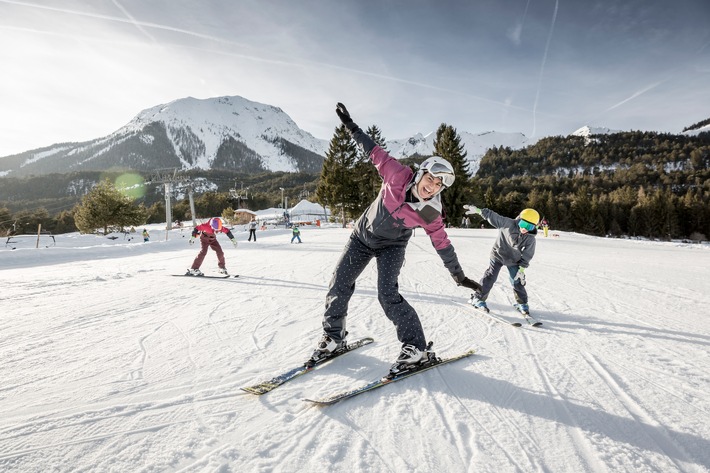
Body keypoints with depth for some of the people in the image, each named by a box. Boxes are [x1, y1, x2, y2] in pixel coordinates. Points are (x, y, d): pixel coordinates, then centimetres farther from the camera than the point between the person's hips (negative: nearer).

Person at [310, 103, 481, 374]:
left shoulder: (430, 214, -21)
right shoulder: (398, 175, -22)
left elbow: (442, 244, -10)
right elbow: (374, 152, -11)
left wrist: (459, 276, -4)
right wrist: (350, 126, -7)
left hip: (391, 247, -2)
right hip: (362, 235, 3)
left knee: (388, 295, -20)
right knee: (339, 285, 1)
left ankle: (416, 349, -5)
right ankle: (333, 337, 20)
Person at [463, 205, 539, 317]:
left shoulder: (530, 239, -12)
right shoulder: (508, 224, -21)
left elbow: (527, 255, -4)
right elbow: (493, 216, -20)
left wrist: (522, 268, -8)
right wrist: (478, 210, -27)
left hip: (513, 260, 3)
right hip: (498, 255, -2)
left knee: (518, 282, 7)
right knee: (490, 277, -7)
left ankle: (522, 303, 28)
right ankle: (478, 298, 2)